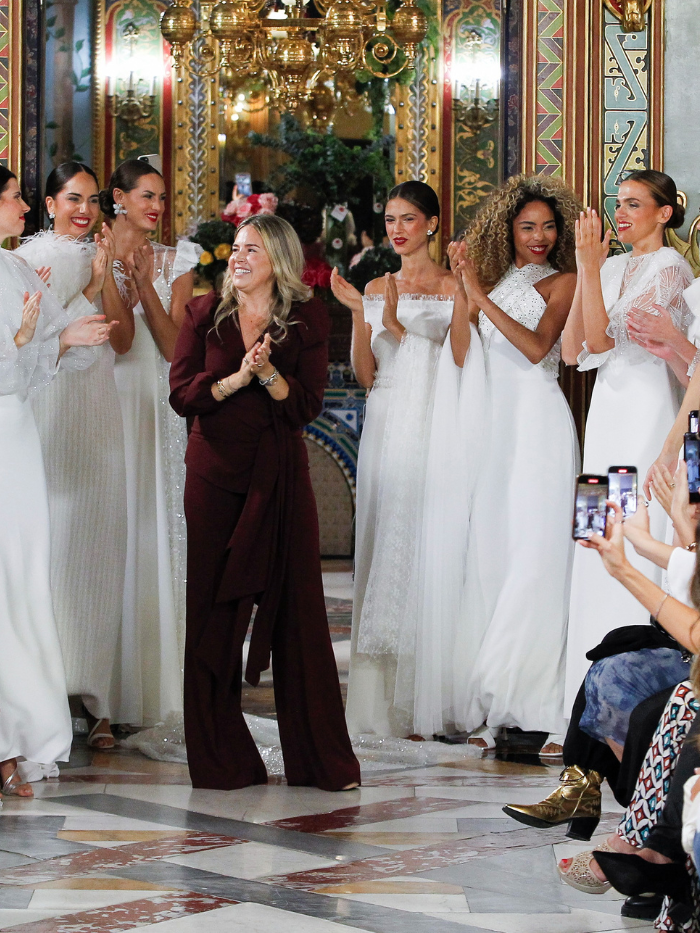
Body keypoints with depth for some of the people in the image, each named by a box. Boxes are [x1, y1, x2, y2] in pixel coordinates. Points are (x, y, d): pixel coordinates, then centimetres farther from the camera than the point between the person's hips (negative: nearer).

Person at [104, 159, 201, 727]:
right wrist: (119, 275, -10)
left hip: (153, 405, 2)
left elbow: (173, 346, 0)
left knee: (152, 525, -1)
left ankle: (151, 676, 5)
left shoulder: (175, 262, 10)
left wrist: (144, 282, -8)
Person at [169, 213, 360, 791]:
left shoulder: (307, 321, 4)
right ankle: (220, 759, 10)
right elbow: (181, 394, 0)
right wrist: (236, 379, -13)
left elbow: (307, 406, -3)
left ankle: (319, 758, 5)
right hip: (215, 473, 1)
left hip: (280, 476, -1)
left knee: (296, 606, -2)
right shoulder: (206, 314, 8)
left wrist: (268, 372, -18)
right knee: (213, 609, 1)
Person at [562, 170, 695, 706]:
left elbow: (602, 339, -17)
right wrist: (588, 271, -1)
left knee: (636, 548, -7)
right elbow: (574, 350, 5)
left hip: (648, 414, -8)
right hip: (608, 413, 8)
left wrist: (590, 265, -17)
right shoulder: (615, 267, 13)